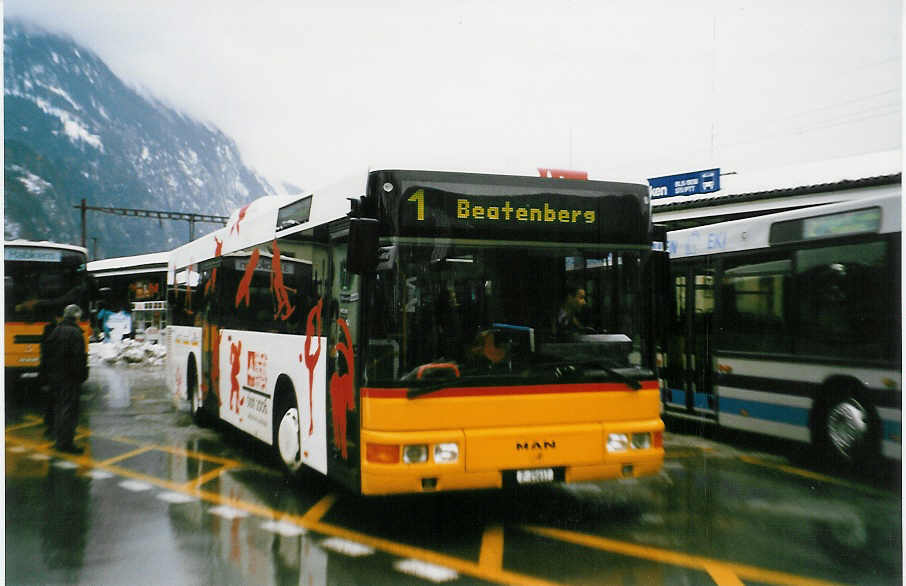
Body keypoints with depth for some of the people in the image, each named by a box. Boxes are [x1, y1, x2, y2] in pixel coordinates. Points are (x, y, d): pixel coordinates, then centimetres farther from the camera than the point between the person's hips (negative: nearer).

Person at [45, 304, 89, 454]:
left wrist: (50, 373, 18)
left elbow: (48, 353, 13)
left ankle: (60, 438, 27)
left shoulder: (55, 331, 10)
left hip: (54, 375, 8)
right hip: (69, 377, -8)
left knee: (60, 406, 18)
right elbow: (79, 357, -19)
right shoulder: (75, 333, -15)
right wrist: (82, 375, -11)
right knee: (70, 408, -5)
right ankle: (65, 442, -5)